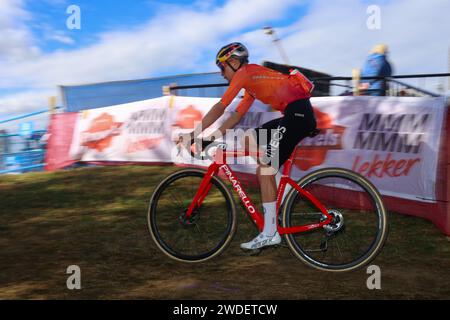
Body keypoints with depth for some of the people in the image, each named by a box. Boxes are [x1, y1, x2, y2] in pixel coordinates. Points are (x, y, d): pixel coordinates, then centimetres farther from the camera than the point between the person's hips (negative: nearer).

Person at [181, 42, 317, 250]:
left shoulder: (245, 73, -3)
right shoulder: (252, 80, 26)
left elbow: (219, 108, -8)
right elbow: (237, 115, 25)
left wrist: (192, 135, -4)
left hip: (298, 113, -10)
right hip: (296, 115, 10)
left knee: (266, 171, -8)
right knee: (245, 141, 11)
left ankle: (270, 234, -2)